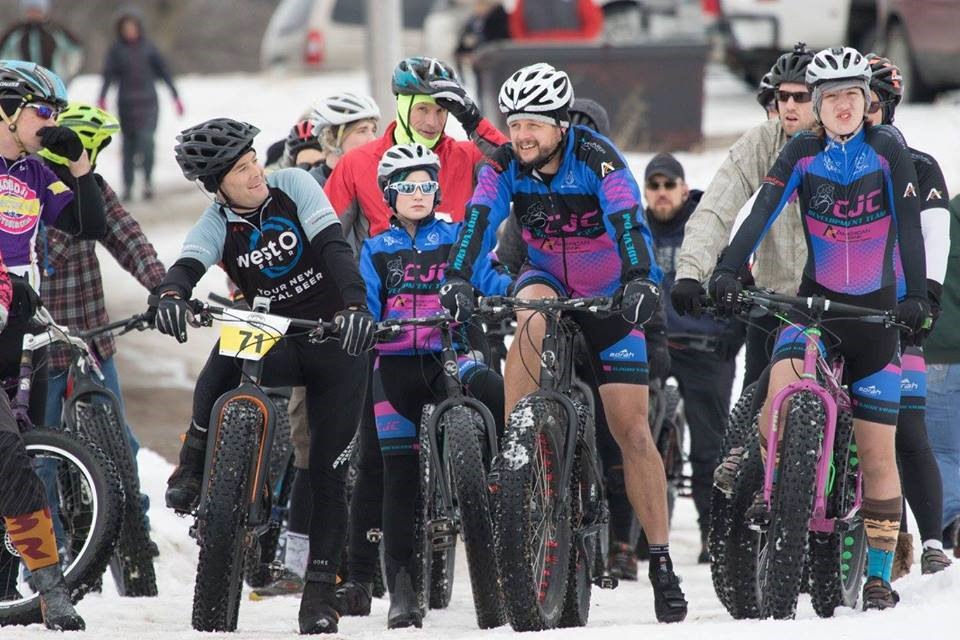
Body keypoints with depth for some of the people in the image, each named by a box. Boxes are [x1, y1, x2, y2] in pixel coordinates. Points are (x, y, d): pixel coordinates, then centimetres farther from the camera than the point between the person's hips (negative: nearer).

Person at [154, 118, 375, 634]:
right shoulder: (217, 224, -5)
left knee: (329, 466, -6)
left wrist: (354, 303, -38)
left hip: (337, 340, -1)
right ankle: (194, 468, -13)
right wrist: (171, 293, -48)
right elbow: (189, 263, -23)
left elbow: (334, 246, -21)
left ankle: (320, 587, 0)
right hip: (278, 342, 1)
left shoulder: (293, 186, -10)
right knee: (226, 357, -33)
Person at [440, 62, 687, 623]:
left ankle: (662, 562, -1)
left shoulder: (596, 157, -25)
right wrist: (458, 282, -45)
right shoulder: (505, 166, -15)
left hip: (608, 295, -2)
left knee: (633, 430, -7)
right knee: (533, 316, -37)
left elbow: (628, 219, -38)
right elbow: (479, 221, -28)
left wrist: (641, 281, -55)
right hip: (546, 277, 2)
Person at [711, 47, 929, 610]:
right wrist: (728, 270, -27)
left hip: (876, 309, -1)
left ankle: (879, 573, 8)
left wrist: (917, 297, -22)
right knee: (780, 392, -30)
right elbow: (764, 211, -13)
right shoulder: (803, 153, -3)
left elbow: (910, 226, -11)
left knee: (878, 452, 0)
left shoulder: (888, 150, -6)